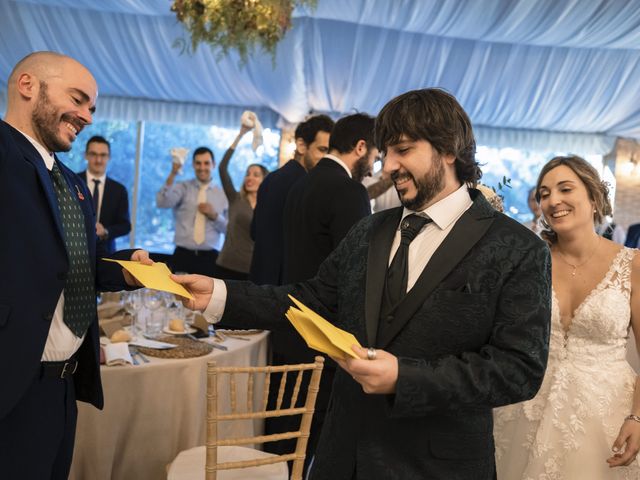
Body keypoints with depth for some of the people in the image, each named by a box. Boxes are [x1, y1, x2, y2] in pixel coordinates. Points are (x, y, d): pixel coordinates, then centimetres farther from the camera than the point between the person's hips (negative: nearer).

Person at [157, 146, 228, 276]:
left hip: (209, 257, 2)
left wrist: (214, 215, -9)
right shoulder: (183, 188, 5)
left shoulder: (222, 194, 9)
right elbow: (162, 203, -15)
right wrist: (172, 175, -25)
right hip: (183, 256, -1)